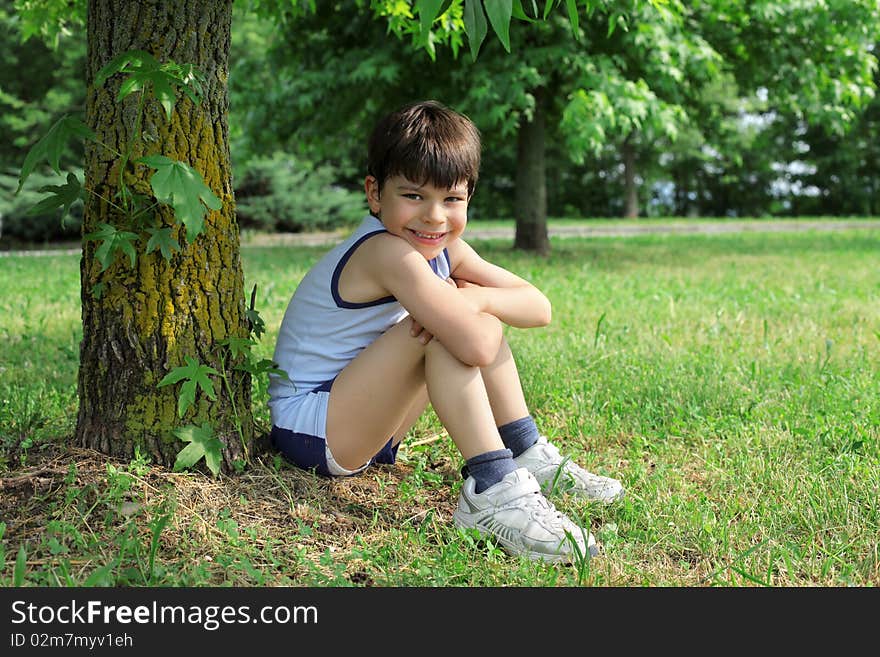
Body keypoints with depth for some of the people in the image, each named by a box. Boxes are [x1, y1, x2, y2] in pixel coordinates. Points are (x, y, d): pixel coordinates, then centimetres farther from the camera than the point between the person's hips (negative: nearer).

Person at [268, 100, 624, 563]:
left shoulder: (443, 247, 2)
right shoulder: (387, 252, -26)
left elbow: (538, 308, -1)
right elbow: (477, 349, -37)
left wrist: (470, 298, -18)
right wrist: (464, 301, -15)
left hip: (361, 426, 9)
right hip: (309, 428, -9)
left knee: (466, 316, 4)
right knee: (449, 330, -25)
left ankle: (526, 455, 7)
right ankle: (491, 491, -26)